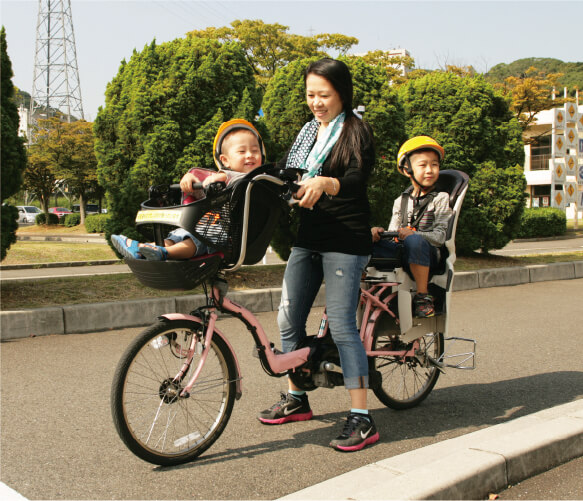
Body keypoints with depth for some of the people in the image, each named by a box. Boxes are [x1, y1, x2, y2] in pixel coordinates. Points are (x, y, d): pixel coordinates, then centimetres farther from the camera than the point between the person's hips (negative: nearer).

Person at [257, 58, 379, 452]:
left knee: (342, 324, -10)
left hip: (345, 242, -7)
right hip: (307, 239, 7)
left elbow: (356, 183, -20)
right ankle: (297, 399, 28)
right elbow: (282, 169, 14)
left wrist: (324, 183, -40)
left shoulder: (357, 132, -5)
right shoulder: (309, 132, 16)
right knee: (289, 320, 10)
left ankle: (362, 419, -3)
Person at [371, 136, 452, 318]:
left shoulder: (440, 198, 6)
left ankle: (423, 296, -23)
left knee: (414, 240, -39)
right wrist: (378, 232, -10)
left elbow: (440, 236, -6)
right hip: (399, 252, 4)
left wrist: (412, 234, -23)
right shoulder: (401, 201, 21)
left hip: (426, 255, -3)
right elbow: (393, 233, 13)